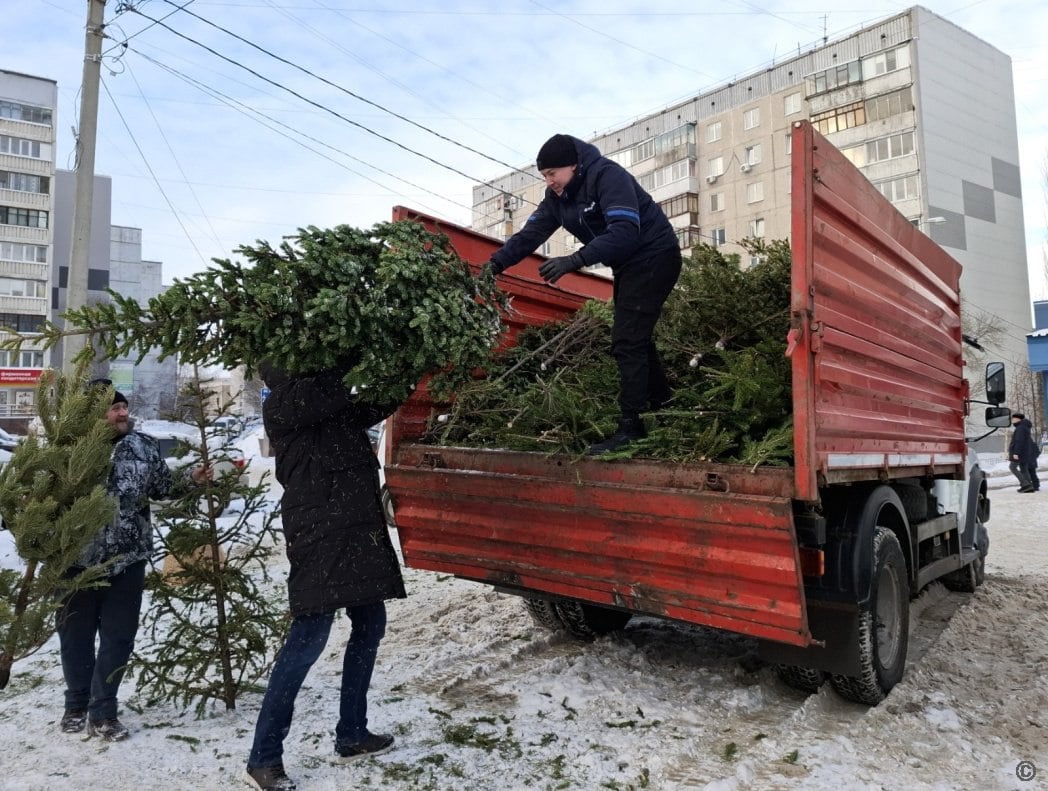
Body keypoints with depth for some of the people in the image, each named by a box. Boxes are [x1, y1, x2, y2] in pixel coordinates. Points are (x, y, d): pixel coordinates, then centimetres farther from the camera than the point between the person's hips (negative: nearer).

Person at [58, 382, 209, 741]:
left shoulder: (144, 446, 0)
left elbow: (162, 487, 8)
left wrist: (191, 478, -7)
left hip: (127, 558, 1)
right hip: (79, 560, -1)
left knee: (119, 637, 6)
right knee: (76, 634, 15)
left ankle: (102, 712, 20)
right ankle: (76, 704, 35)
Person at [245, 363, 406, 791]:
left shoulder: (333, 407, 18)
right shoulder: (283, 407, -5)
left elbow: (380, 402, 23)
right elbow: (327, 390, -20)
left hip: (358, 531, 9)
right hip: (319, 534, -9)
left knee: (370, 627, 14)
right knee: (307, 640, -6)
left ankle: (351, 734, 28)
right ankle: (263, 756, 8)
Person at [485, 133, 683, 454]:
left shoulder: (607, 176, -24)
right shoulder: (557, 195, 2)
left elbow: (624, 232, -36)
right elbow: (531, 233, -3)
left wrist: (574, 260, -43)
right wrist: (496, 263, -15)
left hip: (654, 257, -9)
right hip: (628, 264, 10)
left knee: (627, 340, -16)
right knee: (633, 335, 19)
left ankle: (630, 426, -13)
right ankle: (659, 399, 37)